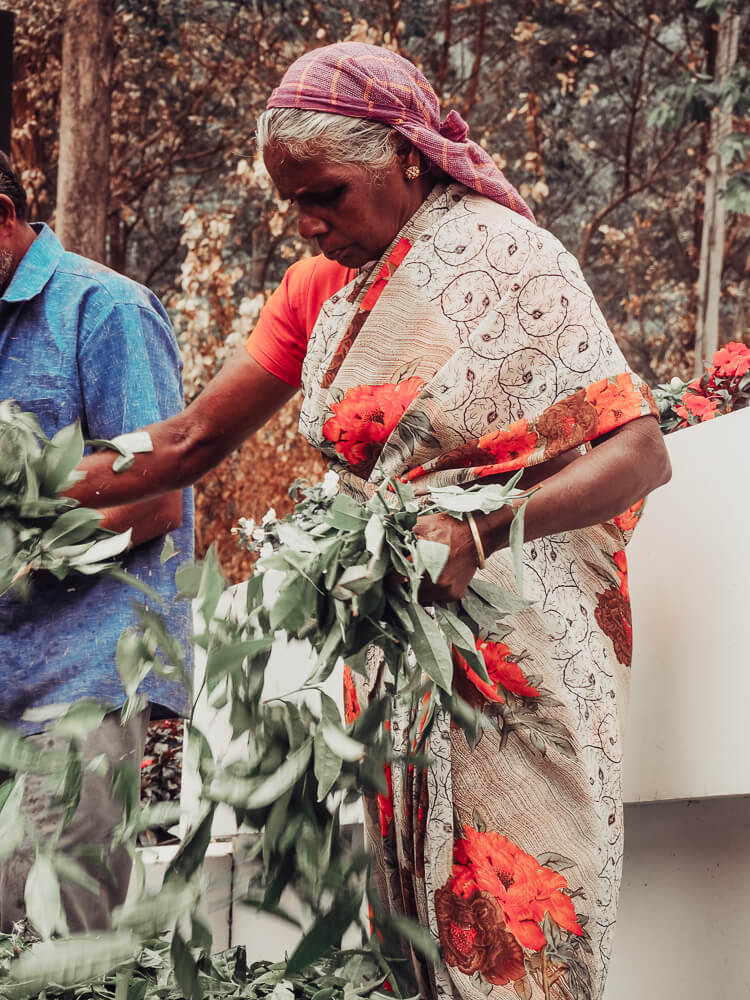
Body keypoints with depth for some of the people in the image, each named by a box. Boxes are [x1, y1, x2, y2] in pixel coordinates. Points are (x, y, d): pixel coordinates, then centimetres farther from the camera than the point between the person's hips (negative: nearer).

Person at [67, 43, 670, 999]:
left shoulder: (503, 257, -10)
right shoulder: (320, 287, 11)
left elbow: (640, 454, -17)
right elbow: (193, 438, 10)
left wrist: (478, 529, -31)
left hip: (513, 653, -6)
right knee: (412, 909, 8)